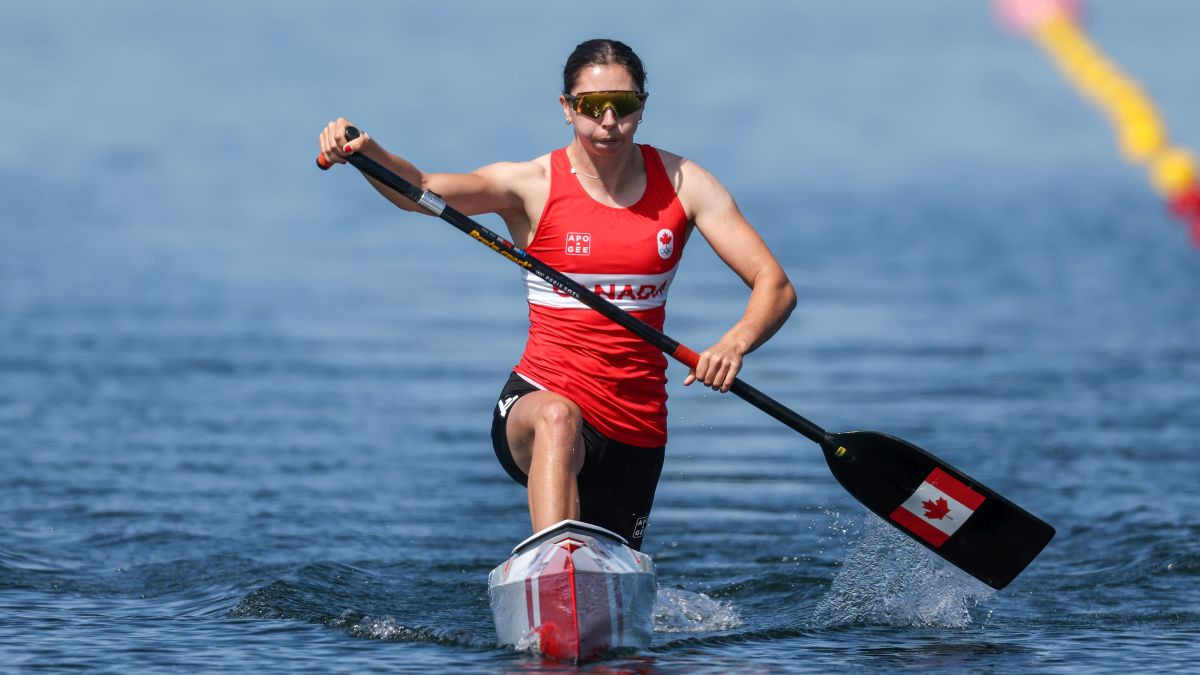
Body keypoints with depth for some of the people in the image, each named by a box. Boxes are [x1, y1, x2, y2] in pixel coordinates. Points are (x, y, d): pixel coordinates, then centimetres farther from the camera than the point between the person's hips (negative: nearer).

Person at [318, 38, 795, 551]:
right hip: (541, 396, -4)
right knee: (557, 418, -40)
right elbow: (420, 191, -23)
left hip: (637, 429, 4)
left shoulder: (682, 184, -1)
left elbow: (775, 286, -6)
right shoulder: (533, 185, -7)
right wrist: (364, 152, -44)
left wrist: (735, 343, -27)